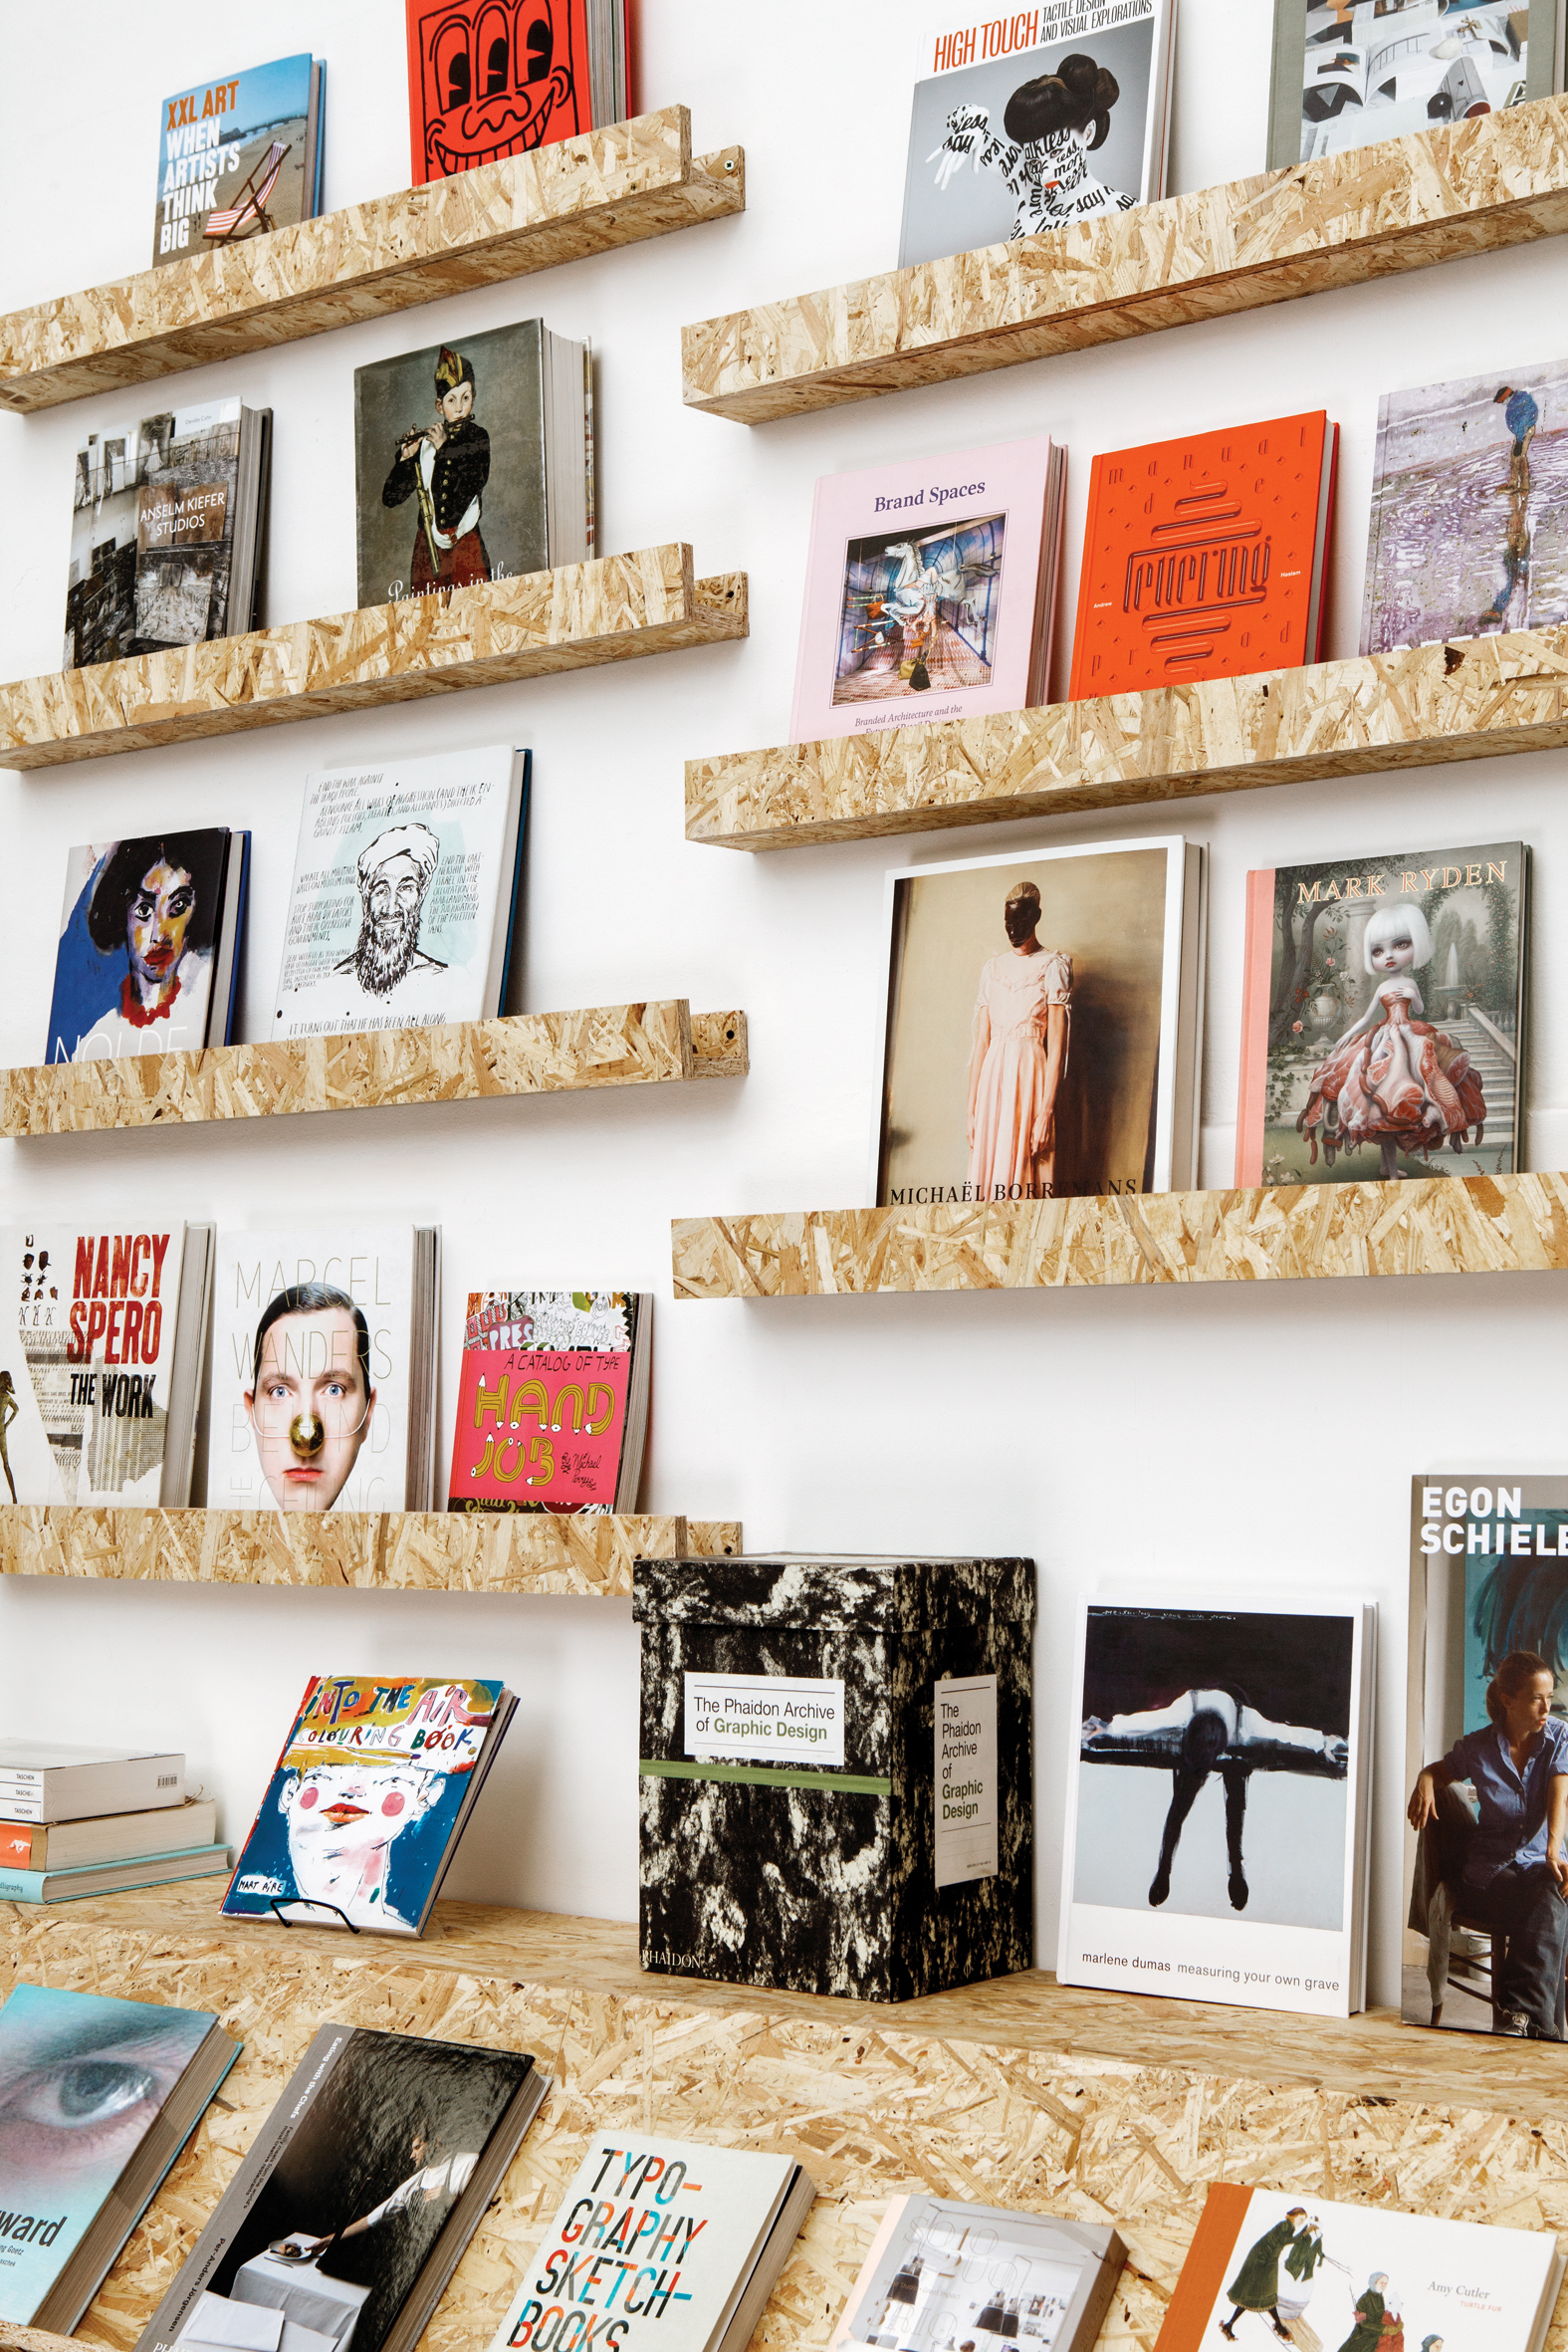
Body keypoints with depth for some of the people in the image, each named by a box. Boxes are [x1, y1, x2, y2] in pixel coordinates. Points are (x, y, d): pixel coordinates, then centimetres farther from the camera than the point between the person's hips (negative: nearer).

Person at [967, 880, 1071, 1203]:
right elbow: (981, 1041, 13)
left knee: (1023, 1173, -8)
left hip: (1030, 1076, -5)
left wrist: (1046, 1112, -16)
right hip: (992, 1078, 5)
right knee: (986, 1171, 3)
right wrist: (971, 1109, 7)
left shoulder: (1052, 967, -2)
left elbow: (1057, 1044, -8)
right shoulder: (992, 969, 14)